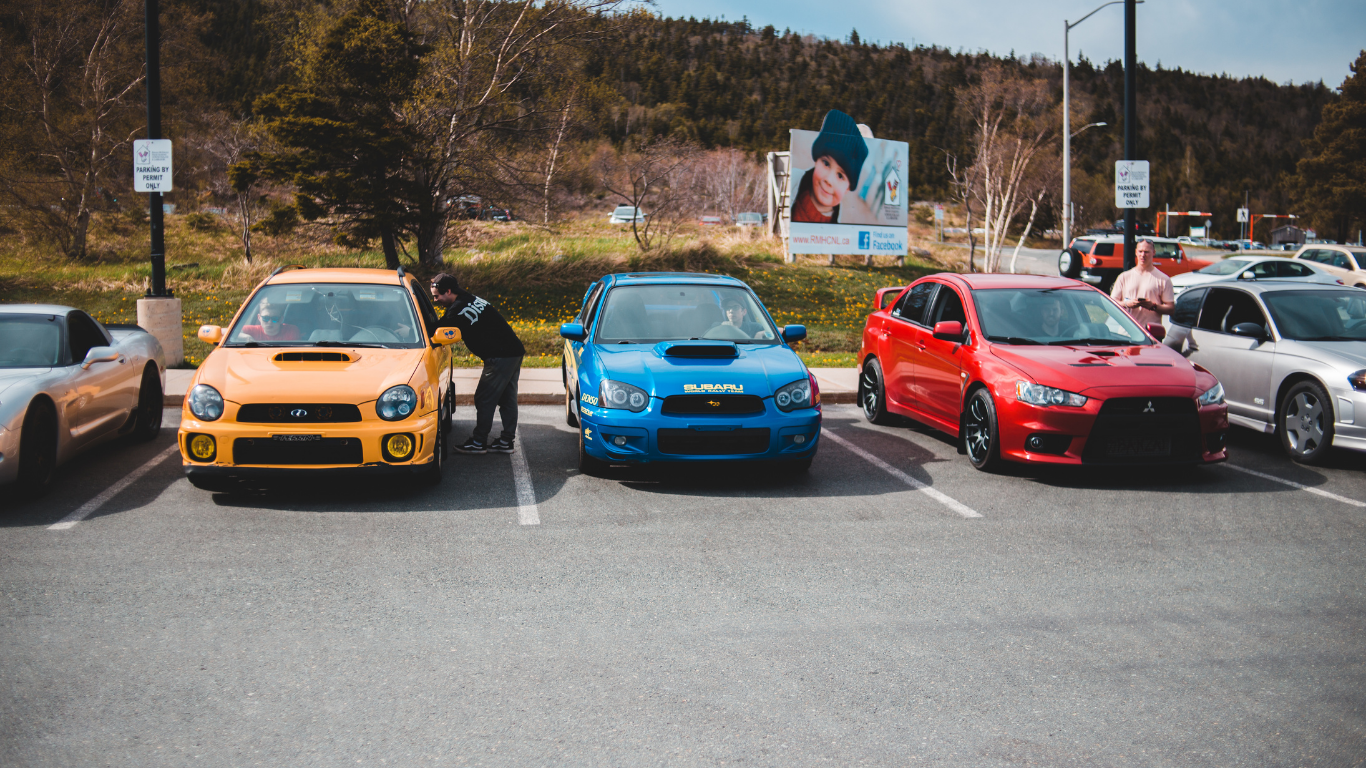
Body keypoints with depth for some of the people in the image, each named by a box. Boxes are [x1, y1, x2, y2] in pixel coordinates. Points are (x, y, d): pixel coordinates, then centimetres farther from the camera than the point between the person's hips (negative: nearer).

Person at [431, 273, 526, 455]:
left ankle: (478, 442, 6)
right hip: (515, 351, 10)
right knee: (507, 398, 12)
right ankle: (506, 441, 17)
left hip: (500, 357, -10)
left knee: (484, 399, 0)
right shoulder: (471, 299, 15)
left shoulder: (457, 310, -13)